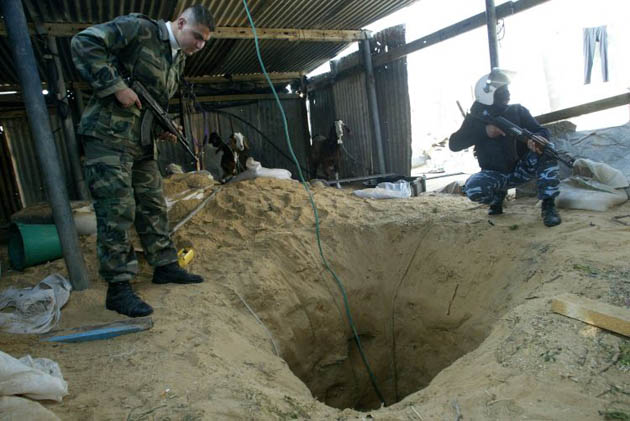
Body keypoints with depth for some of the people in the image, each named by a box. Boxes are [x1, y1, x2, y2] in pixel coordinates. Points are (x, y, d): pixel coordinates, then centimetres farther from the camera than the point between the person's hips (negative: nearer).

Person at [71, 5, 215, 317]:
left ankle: (165, 265, 23)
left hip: (141, 142, 8)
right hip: (109, 136, -8)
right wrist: (116, 87, -20)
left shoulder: (178, 60, 16)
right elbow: (84, 42, -16)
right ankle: (118, 288, -1)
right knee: (117, 210, -8)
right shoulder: (139, 29, -9)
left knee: (153, 205, 11)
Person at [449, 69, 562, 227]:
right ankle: (498, 195, 6)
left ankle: (548, 205, -19)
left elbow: (543, 131, -9)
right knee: (472, 188, -32)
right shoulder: (476, 118, -3)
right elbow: (454, 144, -14)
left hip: (521, 169, 1)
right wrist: (484, 131, -25)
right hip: (495, 175, -1)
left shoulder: (517, 111, -1)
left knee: (546, 148, -26)